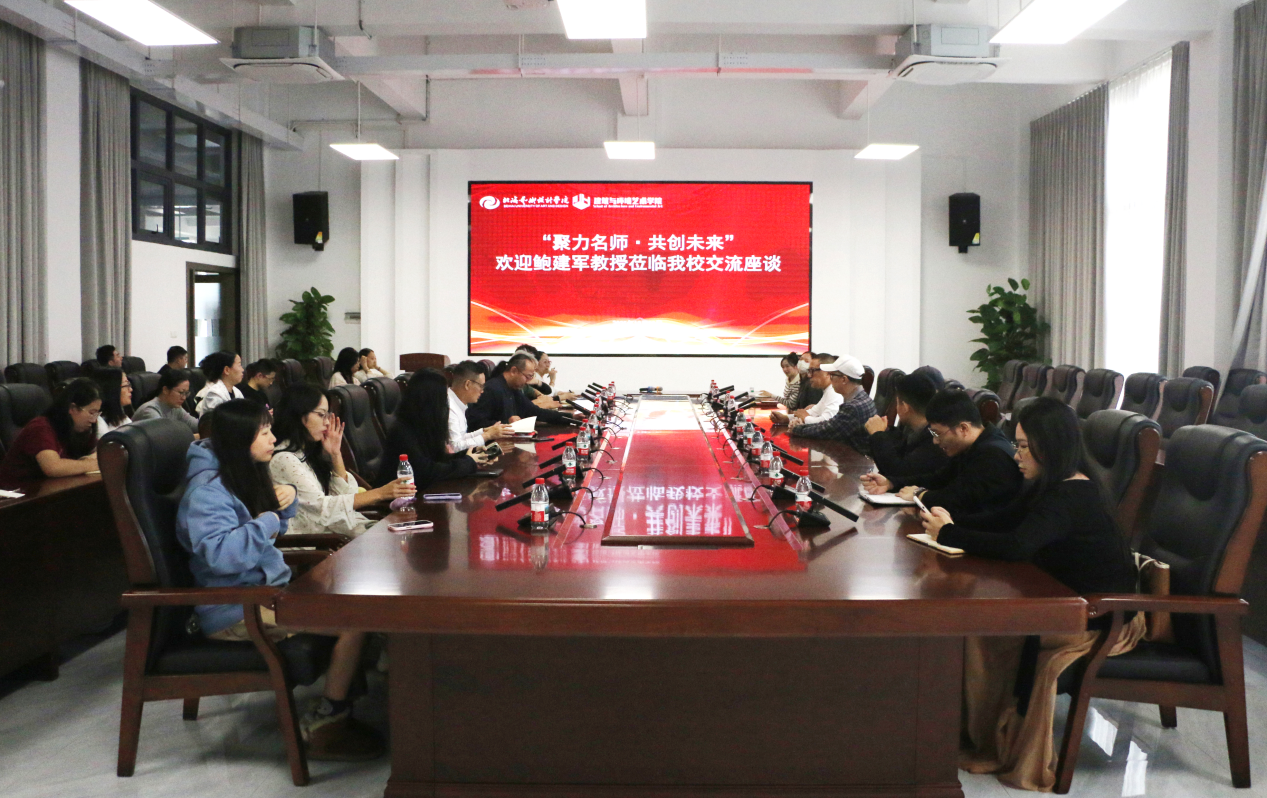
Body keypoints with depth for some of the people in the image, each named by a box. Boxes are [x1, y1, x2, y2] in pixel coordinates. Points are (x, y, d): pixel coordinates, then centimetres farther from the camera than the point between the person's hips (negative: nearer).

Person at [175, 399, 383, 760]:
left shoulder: (245, 474, 11)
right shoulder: (206, 489, -17)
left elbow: (275, 527, 24)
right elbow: (220, 552, -31)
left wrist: (286, 499, 4)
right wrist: (267, 521, -19)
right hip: (236, 611, -10)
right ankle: (325, 725, -9)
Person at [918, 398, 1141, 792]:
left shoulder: (1070, 499, -24)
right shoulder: (1051, 487, 7)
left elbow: (1015, 546, -36)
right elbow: (1000, 521, 9)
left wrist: (948, 534, -25)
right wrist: (946, 520, -7)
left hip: (1106, 621, -9)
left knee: (982, 630, -14)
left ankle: (993, 747, 4)